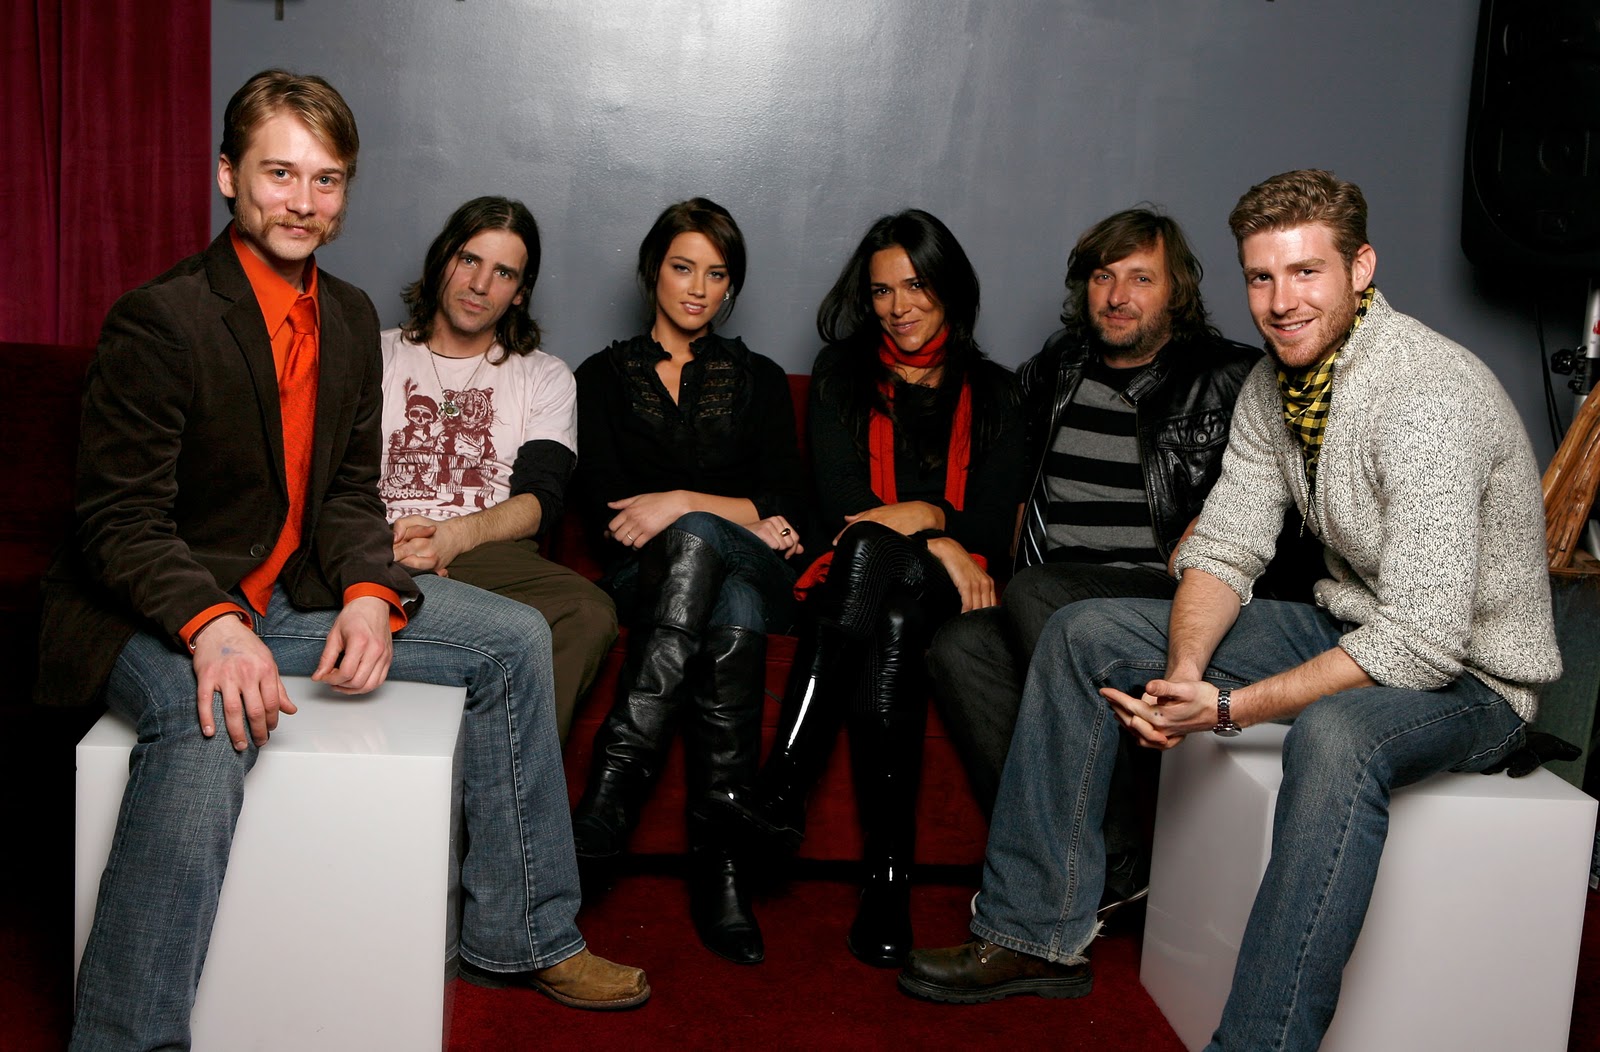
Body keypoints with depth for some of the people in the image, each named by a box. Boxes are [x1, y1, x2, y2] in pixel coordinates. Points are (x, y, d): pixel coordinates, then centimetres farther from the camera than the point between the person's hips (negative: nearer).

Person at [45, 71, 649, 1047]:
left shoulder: (351, 318, 6)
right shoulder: (160, 320, -17)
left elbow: (352, 490, 7)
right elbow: (121, 518, -18)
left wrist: (369, 593, -13)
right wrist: (212, 625, -35)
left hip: (297, 590, 7)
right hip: (161, 607, -7)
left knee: (516, 637, 1)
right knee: (209, 729, -40)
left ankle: (520, 935, 11)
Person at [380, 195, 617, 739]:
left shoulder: (546, 378, 21)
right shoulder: (377, 356, 24)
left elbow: (540, 498, 6)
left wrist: (454, 536, -15)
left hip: (490, 554, 0)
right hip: (382, 552, 0)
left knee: (588, 613, -35)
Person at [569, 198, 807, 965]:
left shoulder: (758, 380, 20)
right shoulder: (605, 376, 16)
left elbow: (787, 508, 7)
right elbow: (604, 513, 3)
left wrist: (683, 504, -10)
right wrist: (746, 521, -5)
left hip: (753, 574, 1)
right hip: (642, 578, 0)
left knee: (693, 541, -38)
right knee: (730, 626, -38)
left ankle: (618, 775, -45)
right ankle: (722, 875, -41)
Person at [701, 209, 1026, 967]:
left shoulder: (990, 391, 18)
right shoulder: (841, 376, 17)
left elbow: (993, 529, 8)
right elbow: (840, 505, 3)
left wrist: (927, 516, -10)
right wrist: (936, 541, -10)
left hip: (944, 591, 0)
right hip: (852, 582, 0)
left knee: (875, 555, -35)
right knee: (876, 563, -37)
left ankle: (785, 787, -44)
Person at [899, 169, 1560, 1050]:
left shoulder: (1429, 398, -27)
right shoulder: (1275, 382, -1)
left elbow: (1424, 641, -32)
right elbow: (1223, 549, 1)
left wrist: (1227, 710, -30)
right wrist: (1182, 674, -19)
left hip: (1467, 674, -8)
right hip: (1347, 626, 8)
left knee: (1333, 736, -43)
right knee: (1084, 634, 0)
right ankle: (1035, 935, 3)